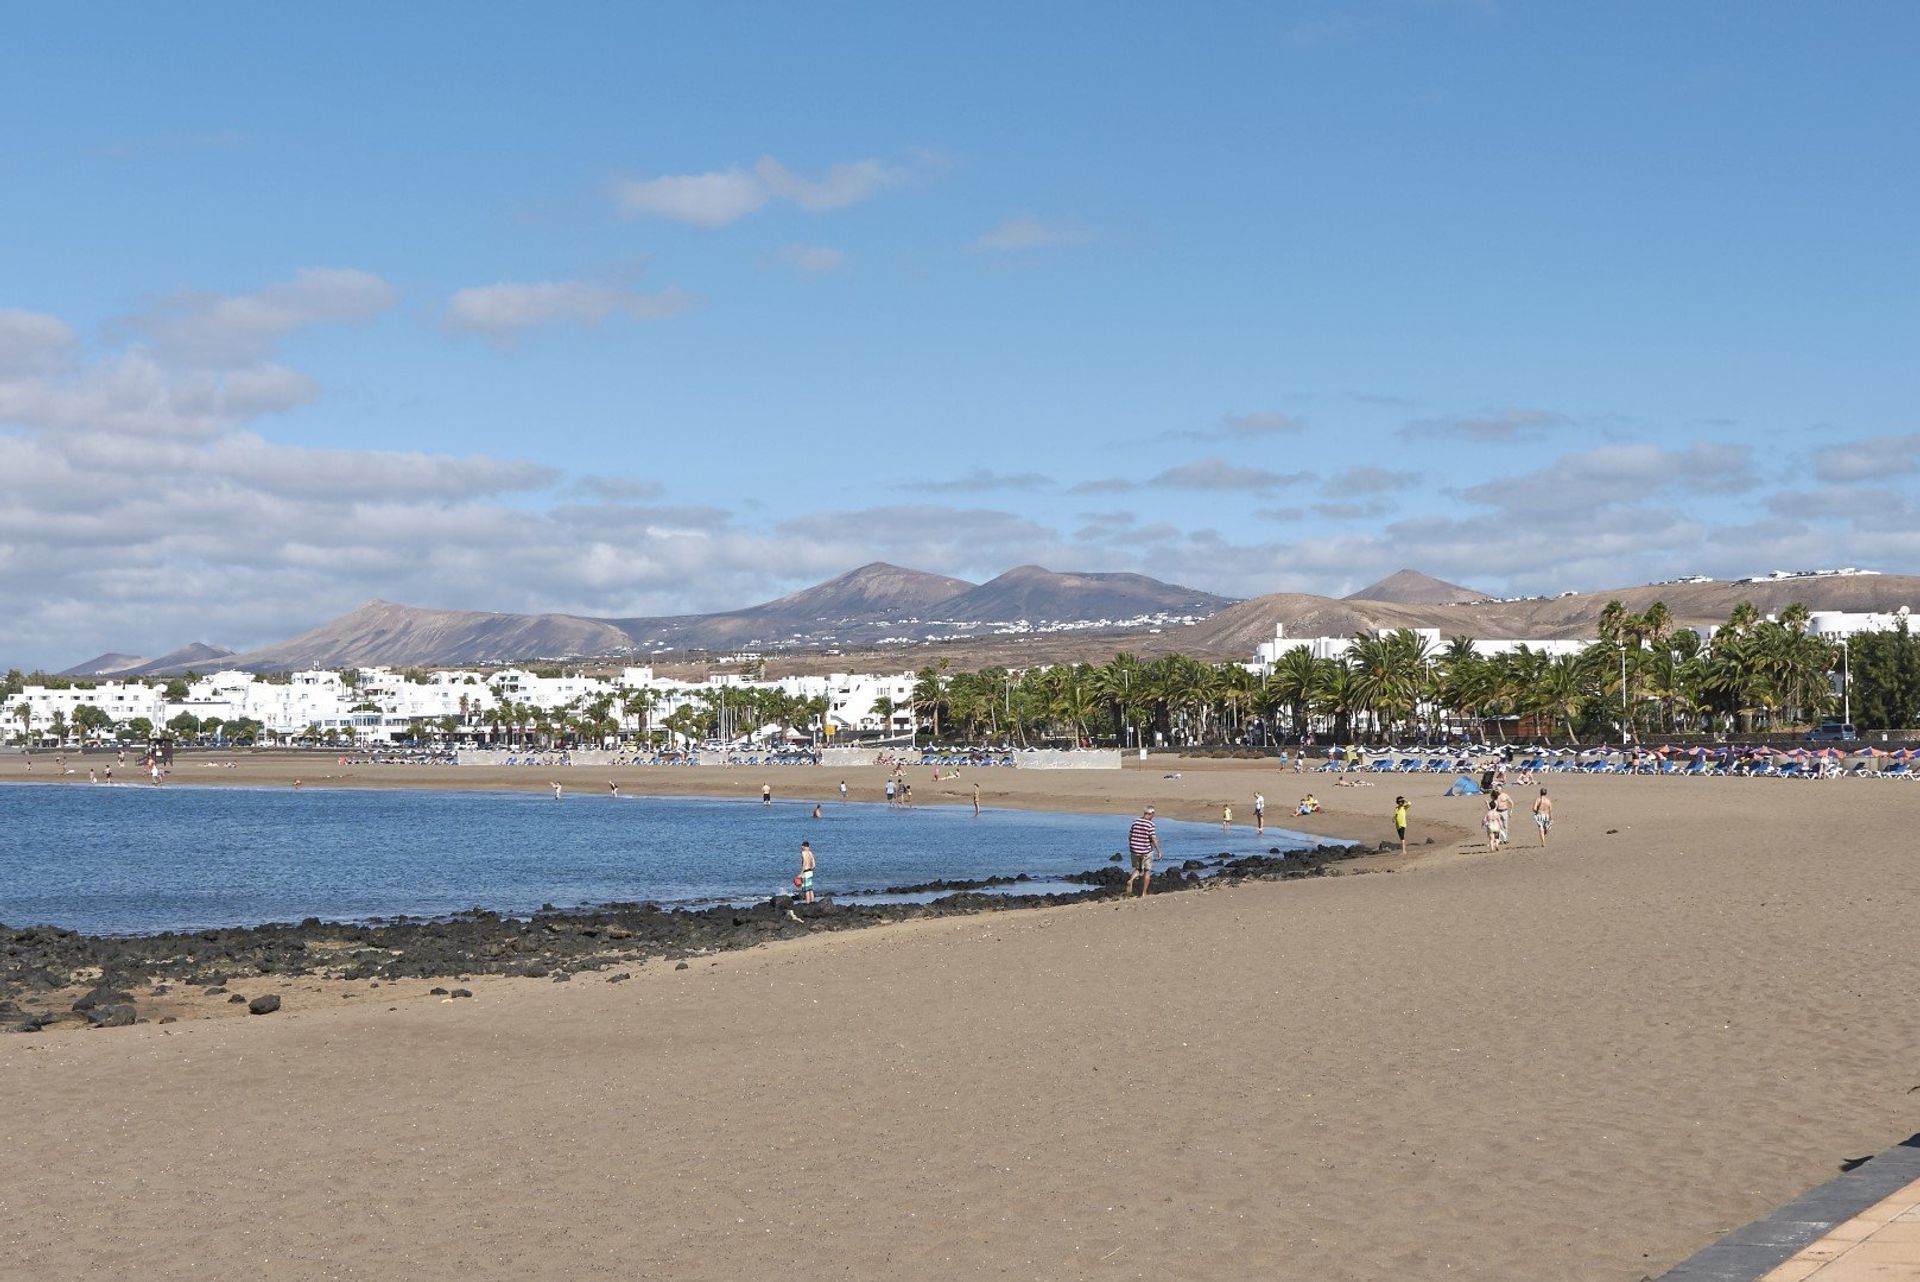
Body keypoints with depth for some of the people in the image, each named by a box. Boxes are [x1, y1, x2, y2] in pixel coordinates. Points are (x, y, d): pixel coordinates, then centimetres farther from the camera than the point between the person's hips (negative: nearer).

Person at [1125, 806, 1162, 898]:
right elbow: (1153, 839, -16)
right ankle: (1143, 894, 11)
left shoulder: (1135, 822, -1)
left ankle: (1131, 880, -11)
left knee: (1138, 869, 21)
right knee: (1147, 871, 12)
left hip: (1135, 851, 4)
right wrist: (1158, 851, -5)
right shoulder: (1150, 824, -14)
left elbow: (1129, 836, 5)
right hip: (1146, 851, -4)